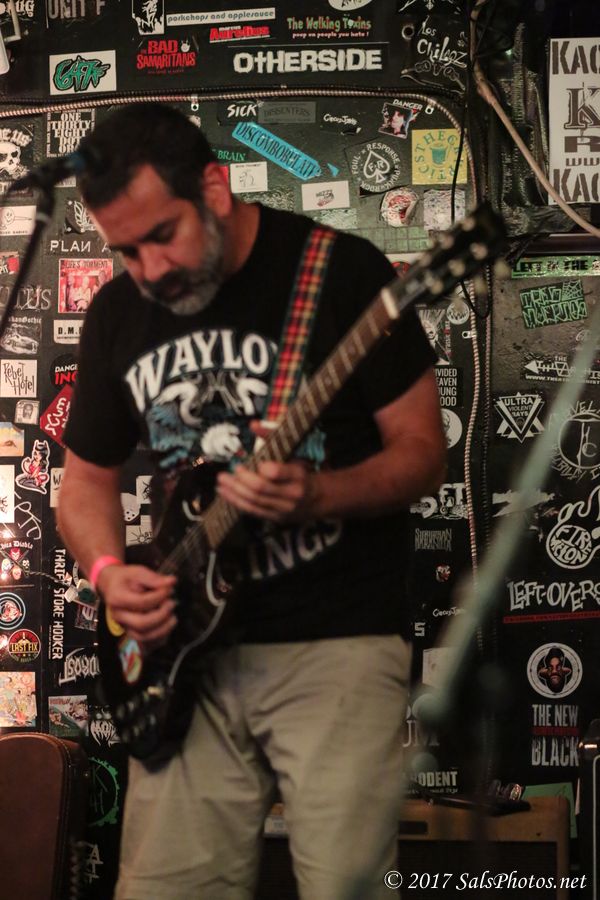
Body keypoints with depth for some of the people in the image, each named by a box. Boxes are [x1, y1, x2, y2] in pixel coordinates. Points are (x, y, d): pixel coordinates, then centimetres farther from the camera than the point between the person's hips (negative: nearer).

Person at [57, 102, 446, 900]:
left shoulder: (341, 272, -8)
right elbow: (88, 476, 18)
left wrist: (318, 497, -24)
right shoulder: (116, 315, 8)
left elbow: (423, 450, -5)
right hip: (192, 645, 5)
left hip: (339, 638, -4)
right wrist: (109, 572, -3)